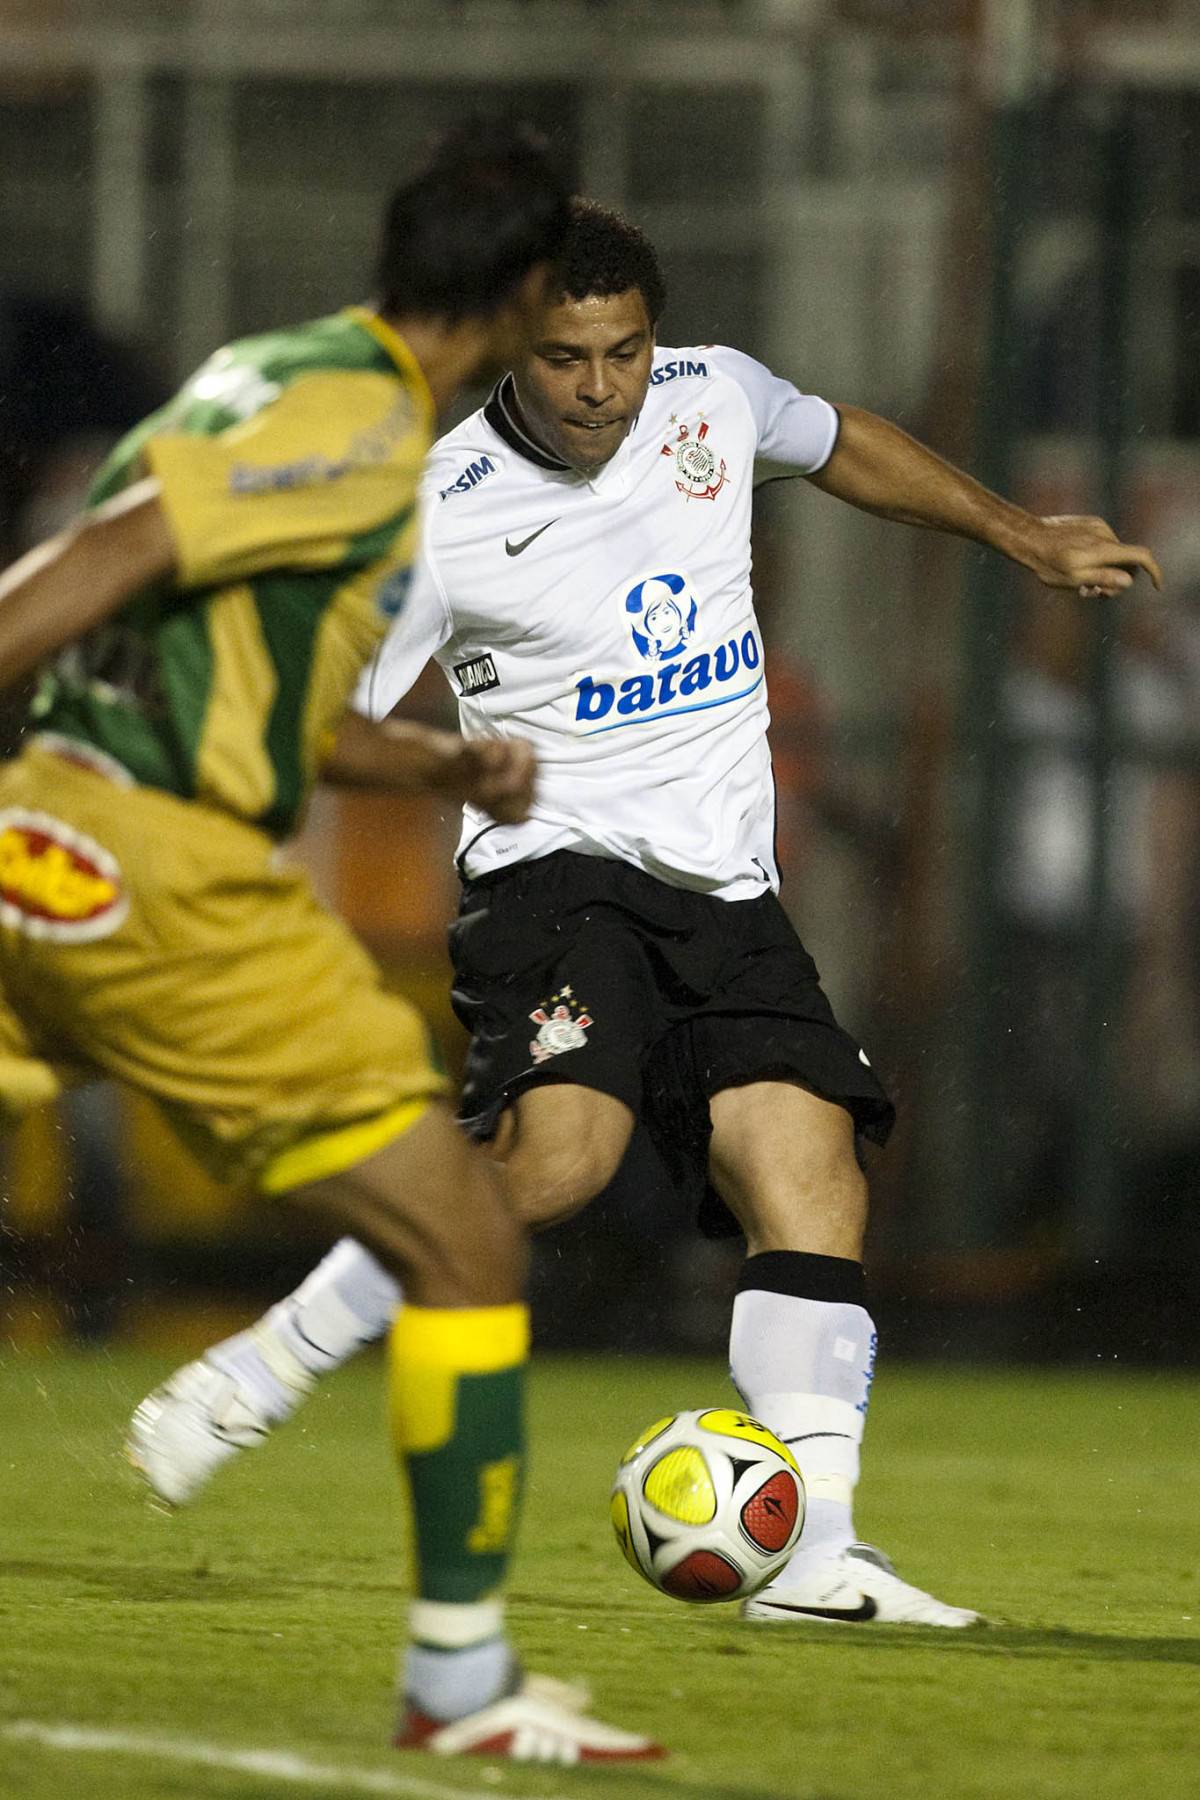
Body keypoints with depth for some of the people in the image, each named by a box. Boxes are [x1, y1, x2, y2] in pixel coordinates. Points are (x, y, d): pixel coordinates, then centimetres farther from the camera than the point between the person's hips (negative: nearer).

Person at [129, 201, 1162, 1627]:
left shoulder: (709, 395, 4)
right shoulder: (439, 520, -11)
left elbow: (839, 443, 27)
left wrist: (1021, 537, 31)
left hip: (725, 892, 6)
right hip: (557, 864, -6)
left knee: (812, 1174, -11)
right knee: (558, 1150, -30)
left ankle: (814, 1556, -13)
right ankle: (248, 1381, -18)